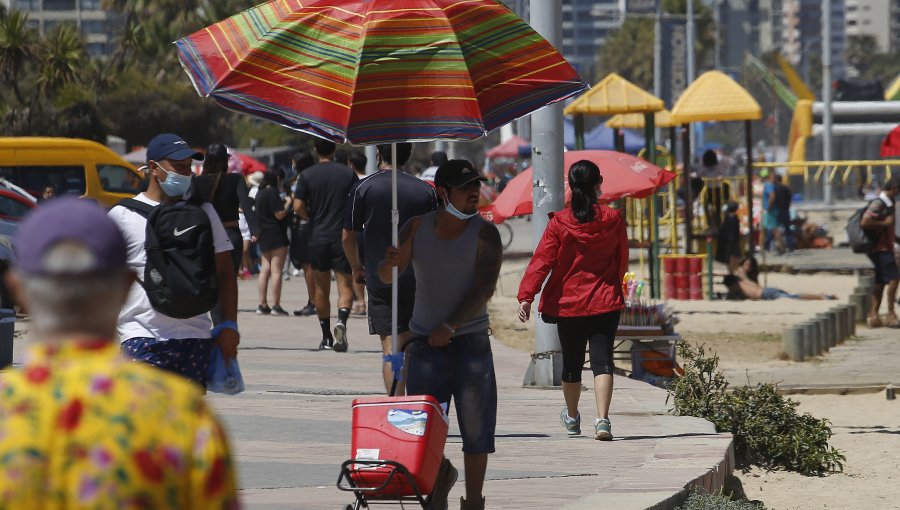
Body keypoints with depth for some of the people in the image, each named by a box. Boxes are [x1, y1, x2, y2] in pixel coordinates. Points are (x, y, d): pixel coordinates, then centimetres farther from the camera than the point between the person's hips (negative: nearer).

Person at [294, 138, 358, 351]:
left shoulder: (307, 175, -1)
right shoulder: (348, 174, -1)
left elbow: (298, 207, -6)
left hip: (317, 238, 1)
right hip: (343, 237, -1)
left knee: (321, 289, 12)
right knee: (345, 286, -2)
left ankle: (326, 337, 16)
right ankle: (341, 321, -30)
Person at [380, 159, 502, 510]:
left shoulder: (485, 233, -6)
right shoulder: (417, 228, 3)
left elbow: (485, 288, -14)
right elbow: (386, 277, 1)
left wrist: (450, 326, -24)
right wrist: (390, 262, -23)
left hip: (471, 340, -2)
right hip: (425, 343, 2)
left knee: (475, 426, -3)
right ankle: (441, 474, 31)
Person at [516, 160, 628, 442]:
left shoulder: (559, 223, -8)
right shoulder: (613, 220, -3)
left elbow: (542, 261, -12)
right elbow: (622, 261, 9)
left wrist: (526, 296, -12)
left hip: (568, 303, 0)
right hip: (605, 302, 0)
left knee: (571, 362, 16)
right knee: (602, 359, -5)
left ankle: (572, 418, 34)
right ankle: (602, 419, -22)